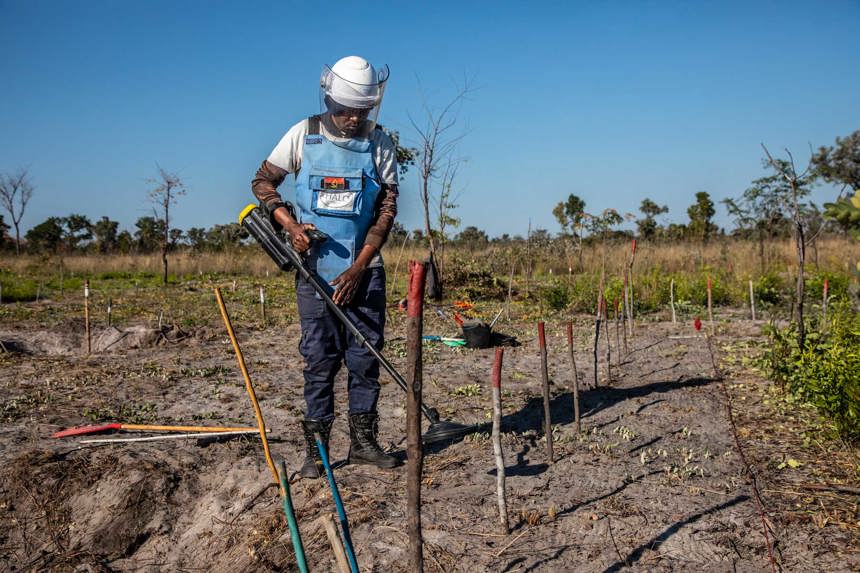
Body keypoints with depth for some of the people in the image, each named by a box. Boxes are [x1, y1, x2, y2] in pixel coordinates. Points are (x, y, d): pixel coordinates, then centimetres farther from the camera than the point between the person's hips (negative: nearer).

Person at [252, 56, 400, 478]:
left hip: (364, 270, 1)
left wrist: (358, 269, -11)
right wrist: (290, 225, -10)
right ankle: (316, 449, 10)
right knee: (319, 360, 1)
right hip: (315, 269, -1)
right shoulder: (304, 135, -1)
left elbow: (387, 210, -3)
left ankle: (363, 441, 19)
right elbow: (263, 181, 7)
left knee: (366, 357, 5)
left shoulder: (380, 145, 0)